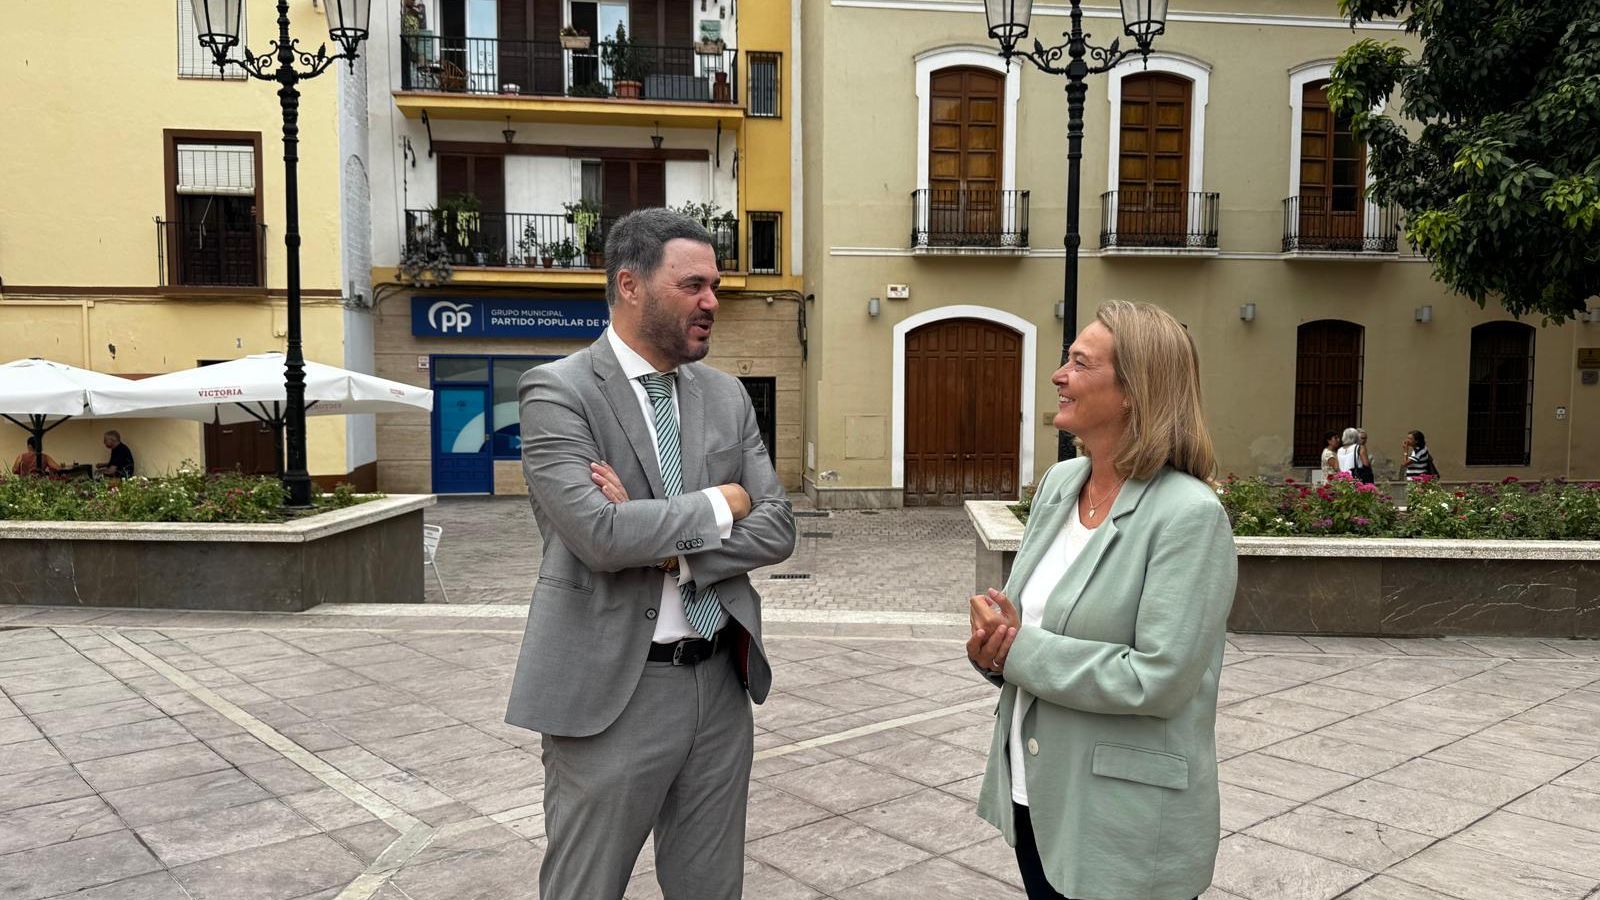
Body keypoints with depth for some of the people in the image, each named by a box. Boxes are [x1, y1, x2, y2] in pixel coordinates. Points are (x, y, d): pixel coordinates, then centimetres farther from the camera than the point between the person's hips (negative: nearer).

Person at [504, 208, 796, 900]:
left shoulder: (727, 396, 8)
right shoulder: (557, 391, -9)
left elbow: (776, 530, 1)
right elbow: (600, 534, -22)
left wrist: (668, 548, -14)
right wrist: (720, 503, -9)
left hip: (721, 686, 5)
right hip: (611, 689, -5)